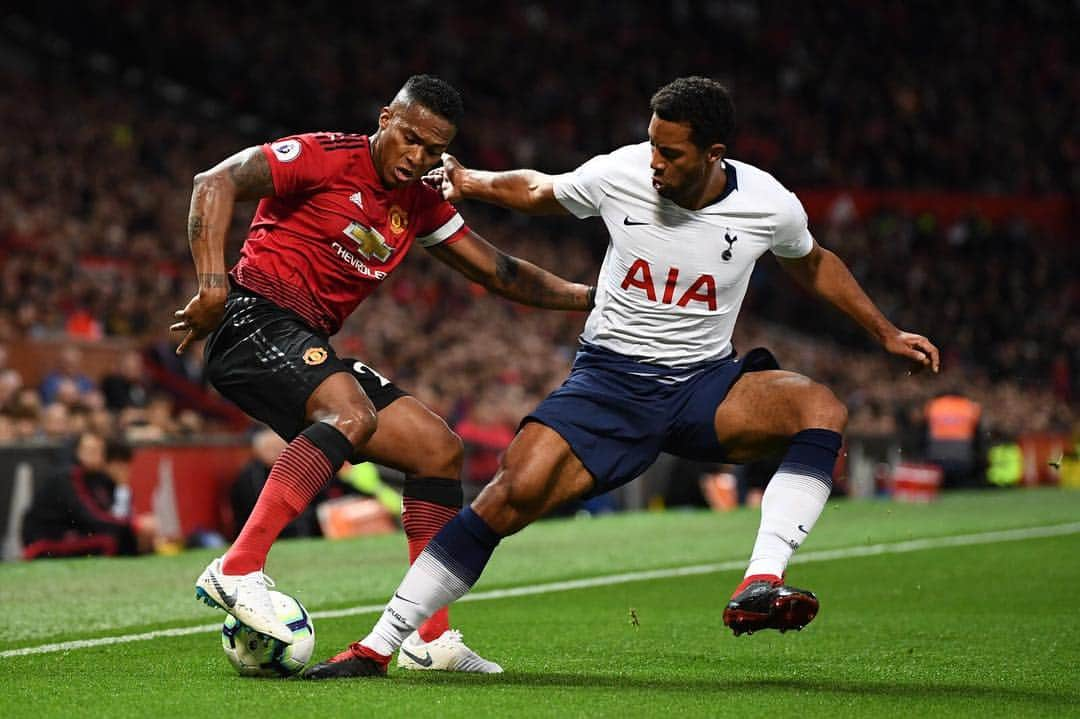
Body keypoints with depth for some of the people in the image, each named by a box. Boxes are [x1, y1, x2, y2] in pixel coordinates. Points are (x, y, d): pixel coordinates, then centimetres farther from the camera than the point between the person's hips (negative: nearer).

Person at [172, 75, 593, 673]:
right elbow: (215, 183, -16)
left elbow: (497, 271, 23)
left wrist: (589, 297, 15)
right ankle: (237, 571, -41)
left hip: (309, 348, 9)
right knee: (353, 416, -35)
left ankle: (431, 638, 4)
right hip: (255, 317, -9)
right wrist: (213, 285, -26)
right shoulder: (325, 157, -8)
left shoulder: (421, 203, 15)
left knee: (439, 449, 5)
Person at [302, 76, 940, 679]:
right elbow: (537, 190, 12)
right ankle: (378, 647, -16)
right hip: (610, 378, -1)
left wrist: (886, 333, 19)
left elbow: (812, 262, 16)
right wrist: (469, 182, -4)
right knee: (515, 493, -23)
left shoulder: (769, 205, -8)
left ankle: (759, 587, -38)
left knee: (824, 409, -27)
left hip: (706, 384, 1)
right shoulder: (619, 173, -9)